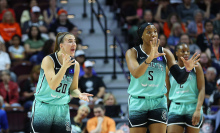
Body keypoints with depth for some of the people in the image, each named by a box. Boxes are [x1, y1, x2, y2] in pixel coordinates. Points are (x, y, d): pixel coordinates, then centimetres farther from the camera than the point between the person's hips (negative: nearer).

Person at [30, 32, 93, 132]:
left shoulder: (75, 65, 3)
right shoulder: (48, 60, -13)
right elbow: (53, 85, -23)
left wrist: (79, 94, -11)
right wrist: (64, 67, -31)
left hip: (62, 109, 5)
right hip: (43, 108, -5)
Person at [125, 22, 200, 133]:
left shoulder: (165, 53, 3)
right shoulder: (132, 52, -4)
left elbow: (180, 79, -4)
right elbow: (135, 74, -25)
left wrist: (187, 69, -27)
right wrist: (150, 58, -40)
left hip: (158, 103, 2)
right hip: (138, 103, -2)